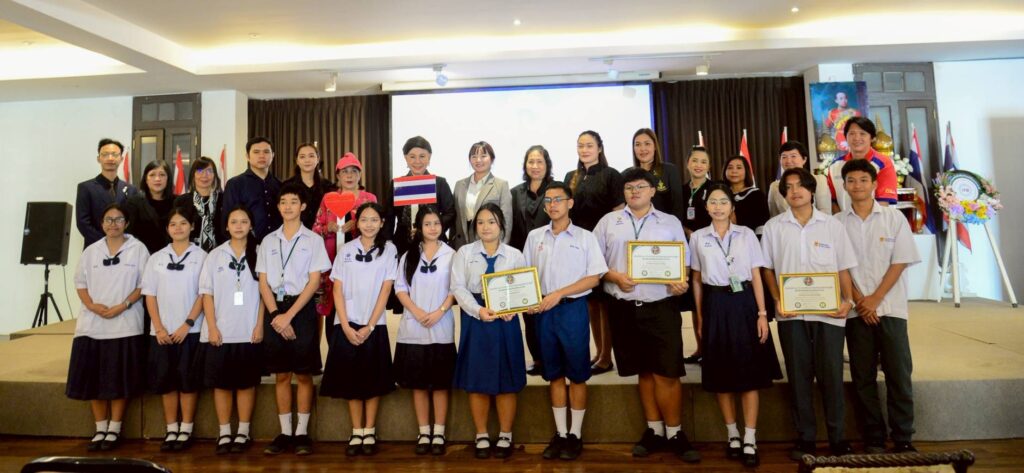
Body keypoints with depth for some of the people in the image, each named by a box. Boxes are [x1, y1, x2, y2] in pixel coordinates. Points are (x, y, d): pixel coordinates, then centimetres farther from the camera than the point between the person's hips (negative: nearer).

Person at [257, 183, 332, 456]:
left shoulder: (313, 239, 1)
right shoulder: (268, 241, 10)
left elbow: (314, 282, -5)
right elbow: (263, 283, 5)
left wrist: (289, 315, -12)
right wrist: (275, 315, -9)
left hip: (302, 309, -3)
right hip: (275, 310, 3)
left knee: (304, 374, 2)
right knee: (281, 375, 7)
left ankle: (302, 433, 11)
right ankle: (284, 433, 15)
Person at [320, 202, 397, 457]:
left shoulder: (389, 249, 0)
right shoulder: (346, 250, 5)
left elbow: (385, 290, -4)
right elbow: (337, 290, 1)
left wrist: (369, 326, -10)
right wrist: (346, 326, -8)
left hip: (374, 325, -1)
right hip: (347, 325, 1)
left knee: (373, 380, 4)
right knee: (351, 379, 5)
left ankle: (369, 433, 15)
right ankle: (356, 433, 16)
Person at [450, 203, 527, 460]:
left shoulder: (514, 255, 7)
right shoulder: (464, 253, 5)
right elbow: (458, 287, -3)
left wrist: (512, 309, -15)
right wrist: (478, 310, -17)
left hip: (506, 320, 0)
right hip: (475, 320, 0)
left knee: (506, 380, 5)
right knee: (476, 380, 5)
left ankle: (505, 436, 19)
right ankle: (481, 436, 19)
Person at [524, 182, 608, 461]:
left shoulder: (585, 237, -2)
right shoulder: (534, 237, 8)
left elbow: (594, 277, -6)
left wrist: (559, 294, -14)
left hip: (573, 309, -3)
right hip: (544, 311, 3)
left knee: (577, 374, 3)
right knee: (554, 374, 10)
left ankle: (576, 435, 15)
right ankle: (560, 433, 19)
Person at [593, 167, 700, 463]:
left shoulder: (671, 223, 8)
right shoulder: (608, 222, 8)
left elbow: (684, 262, 9)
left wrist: (681, 283, -11)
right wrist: (614, 276, -11)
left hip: (661, 306, -1)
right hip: (625, 308, 1)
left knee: (666, 373, -3)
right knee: (644, 372, 11)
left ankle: (675, 434, 11)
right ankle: (654, 430, 22)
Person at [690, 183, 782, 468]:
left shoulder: (746, 234, 3)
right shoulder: (698, 238, 5)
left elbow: (756, 277, 2)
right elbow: (697, 280, 9)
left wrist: (762, 314, -5)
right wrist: (700, 318, 7)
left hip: (743, 303, -1)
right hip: (715, 306, 1)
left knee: (750, 373, 0)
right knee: (721, 374, 7)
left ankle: (750, 441, 7)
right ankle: (733, 436, 22)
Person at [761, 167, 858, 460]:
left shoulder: (832, 225, 6)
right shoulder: (773, 227, 6)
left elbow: (843, 268, 7)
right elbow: (767, 268, 9)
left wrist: (847, 299, -8)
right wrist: (777, 300, -4)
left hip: (829, 313, 0)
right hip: (791, 314, 0)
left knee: (832, 377, 2)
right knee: (799, 378, 6)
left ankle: (838, 439, 16)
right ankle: (805, 438, 17)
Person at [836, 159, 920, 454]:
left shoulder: (894, 218, 3)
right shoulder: (837, 223, 4)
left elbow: (900, 262, -2)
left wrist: (875, 299, -10)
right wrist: (859, 300, -8)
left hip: (890, 307, 0)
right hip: (856, 310, 1)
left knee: (899, 374, 1)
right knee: (863, 377, 5)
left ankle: (903, 439, 12)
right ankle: (873, 439, 14)